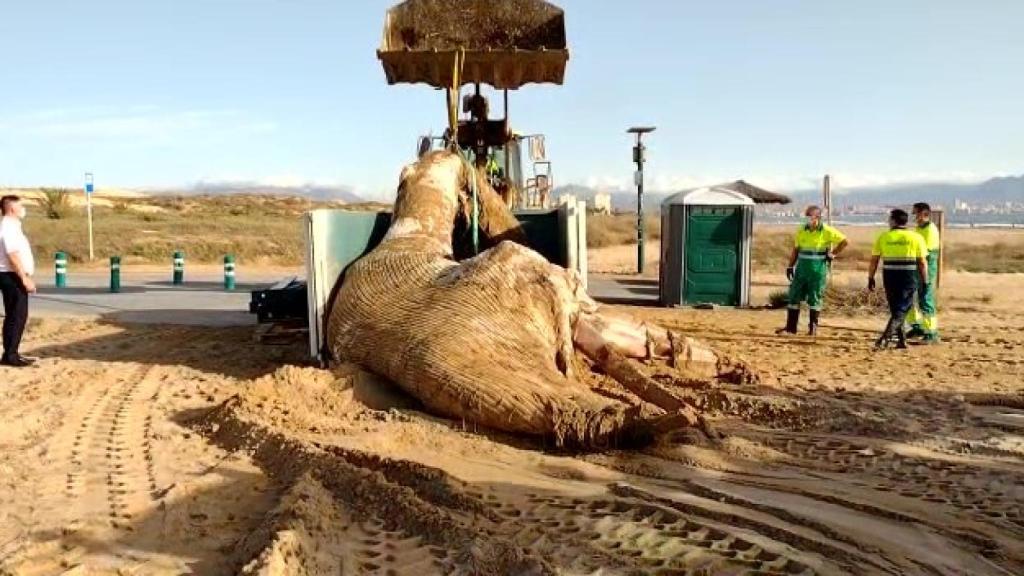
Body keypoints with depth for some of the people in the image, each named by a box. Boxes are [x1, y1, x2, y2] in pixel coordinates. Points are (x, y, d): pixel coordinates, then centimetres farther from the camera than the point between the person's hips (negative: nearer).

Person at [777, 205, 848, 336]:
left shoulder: (827, 231, -7)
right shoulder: (802, 231, 6)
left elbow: (844, 241, -1)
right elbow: (795, 250, 12)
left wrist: (833, 254, -5)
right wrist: (790, 266, 7)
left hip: (819, 268, -4)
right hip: (802, 268, 4)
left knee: (815, 299, 1)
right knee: (794, 296, 3)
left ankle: (813, 327, 11)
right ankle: (790, 326, 9)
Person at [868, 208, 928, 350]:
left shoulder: (883, 237, 2)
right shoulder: (916, 237, 0)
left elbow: (874, 260, 2)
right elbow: (922, 262, -2)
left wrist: (871, 278, 10)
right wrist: (925, 281, 6)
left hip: (890, 276, 2)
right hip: (909, 277, -2)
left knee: (895, 308, 17)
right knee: (901, 310, 0)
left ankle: (902, 339, 22)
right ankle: (885, 337, -17)